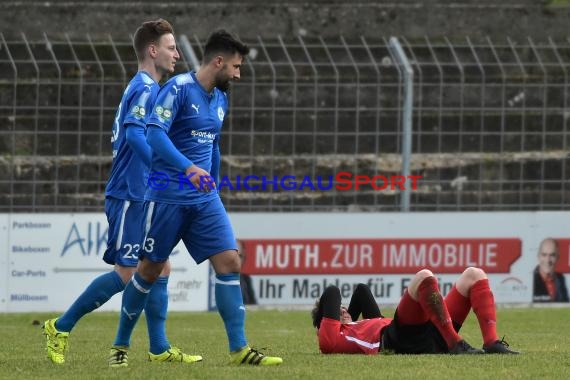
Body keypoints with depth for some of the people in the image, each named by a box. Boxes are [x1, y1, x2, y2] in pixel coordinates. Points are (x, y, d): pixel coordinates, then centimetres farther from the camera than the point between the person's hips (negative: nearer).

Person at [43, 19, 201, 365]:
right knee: (125, 274, -9)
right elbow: (134, 133, -29)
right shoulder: (146, 88, -13)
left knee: (160, 269, 8)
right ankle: (61, 328, 0)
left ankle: (160, 349, 9)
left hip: (141, 197, 10)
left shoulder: (144, 88, 17)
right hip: (130, 197, -10)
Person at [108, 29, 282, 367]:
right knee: (150, 269, 3)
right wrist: (189, 168, -35)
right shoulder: (179, 89, -11)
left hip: (205, 198, 6)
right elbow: (155, 133, -23)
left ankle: (239, 349, -8)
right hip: (168, 196, -6)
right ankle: (121, 345, 19)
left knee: (229, 261, -7)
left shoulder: (220, 100, 13)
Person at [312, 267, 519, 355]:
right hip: (406, 341, -8)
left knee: (474, 275, 4)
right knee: (424, 277, -27)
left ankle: (492, 343, -18)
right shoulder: (332, 338, 16)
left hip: (432, 336, 8)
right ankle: (456, 345, -36)